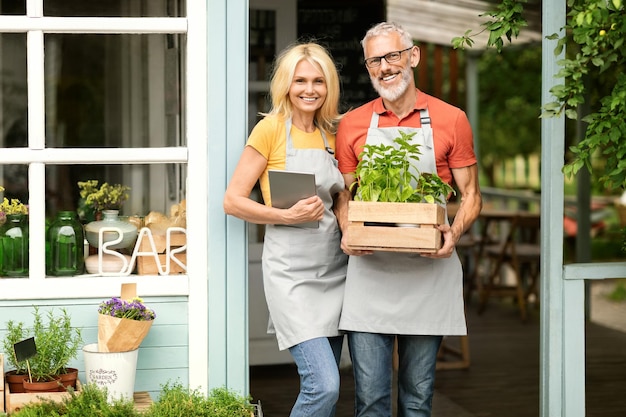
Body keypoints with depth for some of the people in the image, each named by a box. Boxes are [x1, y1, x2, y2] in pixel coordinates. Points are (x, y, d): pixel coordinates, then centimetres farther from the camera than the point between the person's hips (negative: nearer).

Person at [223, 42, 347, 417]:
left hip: (335, 268, 6)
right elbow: (233, 201, -6)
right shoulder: (271, 129, -5)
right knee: (324, 385, -16)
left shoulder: (331, 134, 11)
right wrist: (288, 216, -18)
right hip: (292, 270, -6)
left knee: (325, 386, 7)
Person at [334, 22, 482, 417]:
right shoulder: (352, 125, 7)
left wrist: (454, 233, -13)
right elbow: (344, 196, 13)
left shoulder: (451, 120, 3)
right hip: (369, 270, 1)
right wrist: (349, 234, -8)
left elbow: (471, 195, 7)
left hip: (429, 270, 0)